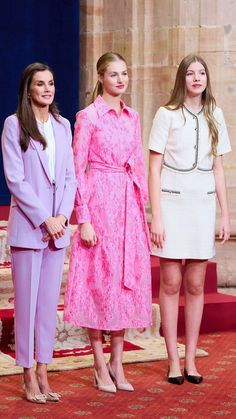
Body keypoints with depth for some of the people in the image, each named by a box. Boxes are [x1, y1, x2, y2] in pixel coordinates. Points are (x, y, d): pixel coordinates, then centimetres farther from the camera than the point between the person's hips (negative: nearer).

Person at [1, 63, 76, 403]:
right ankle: (29, 379, 7)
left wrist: (63, 216, -5)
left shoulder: (62, 125, 12)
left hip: (58, 226, 5)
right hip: (27, 225, -5)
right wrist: (45, 219, -12)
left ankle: (43, 375, 14)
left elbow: (70, 176, 10)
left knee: (49, 302, 7)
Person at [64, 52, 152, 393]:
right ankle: (100, 366, 8)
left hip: (129, 204, 6)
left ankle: (117, 363, 16)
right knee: (99, 279, -2)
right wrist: (83, 219, -13)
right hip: (100, 201, -6)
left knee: (128, 279, 7)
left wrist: (142, 206, 10)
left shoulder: (132, 117, 13)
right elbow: (77, 169, -8)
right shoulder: (88, 116, -5)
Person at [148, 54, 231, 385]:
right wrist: (156, 216, -8)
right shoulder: (167, 114, -2)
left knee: (195, 286, 6)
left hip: (203, 203, 3)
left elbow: (218, 169, 12)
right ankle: (173, 361, 8)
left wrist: (225, 214, 8)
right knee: (171, 285, 0)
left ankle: (190, 359, 14)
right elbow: (154, 167, -2)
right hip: (172, 201, -3)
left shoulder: (214, 116, 9)